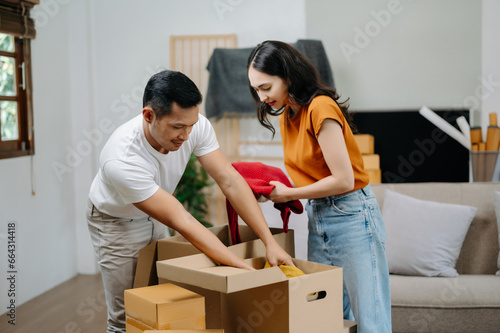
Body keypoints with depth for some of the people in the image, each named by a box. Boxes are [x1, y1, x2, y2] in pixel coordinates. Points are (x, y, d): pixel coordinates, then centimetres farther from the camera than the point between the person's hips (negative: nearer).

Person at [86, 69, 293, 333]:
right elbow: (181, 222, -39)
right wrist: (247, 270, -38)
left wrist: (270, 242, -31)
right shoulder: (120, 160, -40)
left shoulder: (195, 125, -25)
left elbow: (230, 181, -23)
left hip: (154, 217, 5)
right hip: (116, 222, -5)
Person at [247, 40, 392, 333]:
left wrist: (288, 194, -11)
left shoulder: (321, 108, -17)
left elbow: (343, 180, -19)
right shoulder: (286, 116, 10)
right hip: (317, 218, 8)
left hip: (352, 217, -8)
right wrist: (277, 187, 0)